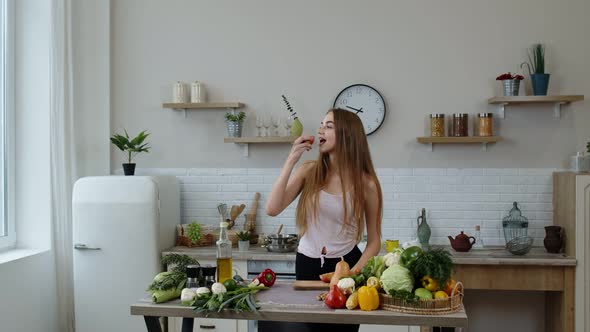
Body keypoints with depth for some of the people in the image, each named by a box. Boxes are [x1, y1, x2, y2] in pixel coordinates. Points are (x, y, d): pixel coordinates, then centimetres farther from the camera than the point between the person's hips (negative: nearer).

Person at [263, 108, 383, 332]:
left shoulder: (366, 183, -10)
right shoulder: (309, 171, -6)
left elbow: (374, 241, -4)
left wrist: (354, 273, -19)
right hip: (308, 264, 2)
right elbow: (272, 209, -16)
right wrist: (291, 160, -17)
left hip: (346, 263, -1)